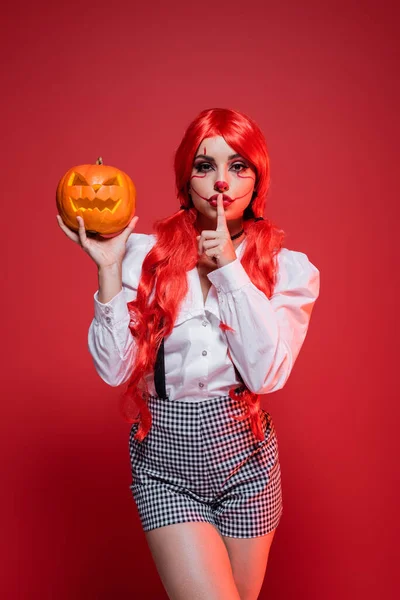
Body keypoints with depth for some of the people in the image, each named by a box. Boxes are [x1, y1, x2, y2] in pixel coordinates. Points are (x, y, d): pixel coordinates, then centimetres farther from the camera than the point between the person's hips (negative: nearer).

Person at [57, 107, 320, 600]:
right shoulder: (145, 254, -4)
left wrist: (229, 268, -16)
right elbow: (113, 369, -9)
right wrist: (108, 267, -16)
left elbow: (266, 374, -16)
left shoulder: (289, 268, -3)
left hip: (243, 454, 2)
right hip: (165, 456, -1)